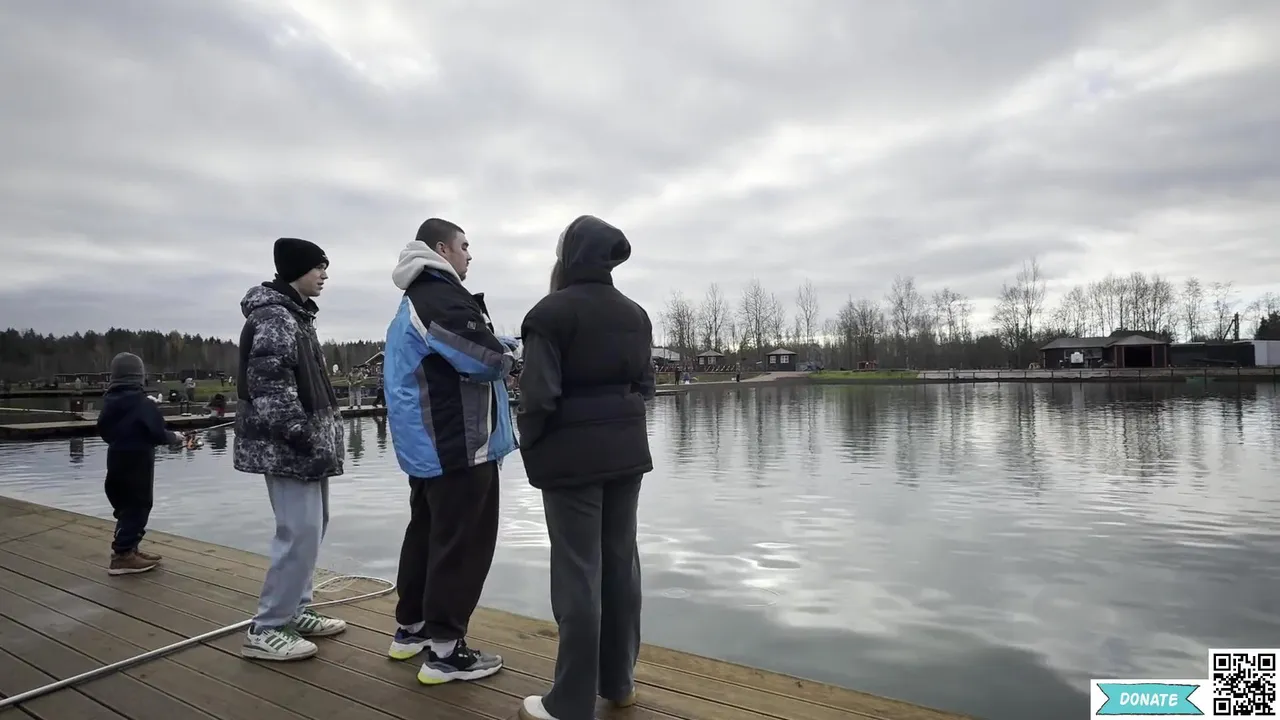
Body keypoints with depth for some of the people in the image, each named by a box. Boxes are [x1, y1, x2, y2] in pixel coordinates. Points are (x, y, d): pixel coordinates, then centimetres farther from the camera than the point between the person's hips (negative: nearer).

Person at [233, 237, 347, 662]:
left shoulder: (295, 314, 18)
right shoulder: (274, 316, -14)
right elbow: (271, 387, -22)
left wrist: (322, 437, 20)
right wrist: (304, 437, -22)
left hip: (308, 444, 11)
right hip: (290, 447, -11)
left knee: (312, 527, 16)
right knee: (300, 534, -7)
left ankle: (295, 612, 28)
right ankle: (266, 631, 4)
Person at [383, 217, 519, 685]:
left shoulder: (413, 302, 18)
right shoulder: (441, 298, -17)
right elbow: (487, 359, -24)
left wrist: (499, 345, 5)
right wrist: (513, 352, -2)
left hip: (427, 442, 11)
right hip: (458, 445, -11)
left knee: (427, 533, 19)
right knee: (463, 541, -3)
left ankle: (410, 628, 31)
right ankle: (444, 650, 5)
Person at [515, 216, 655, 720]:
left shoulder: (551, 312, -12)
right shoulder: (635, 314, 8)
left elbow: (539, 393, -15)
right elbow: (645, 384, 10)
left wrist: (530, 445, -1)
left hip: (572, 455, -6)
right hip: (627, 450, 6)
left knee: (578, 574, 0)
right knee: (621, 562, 14)